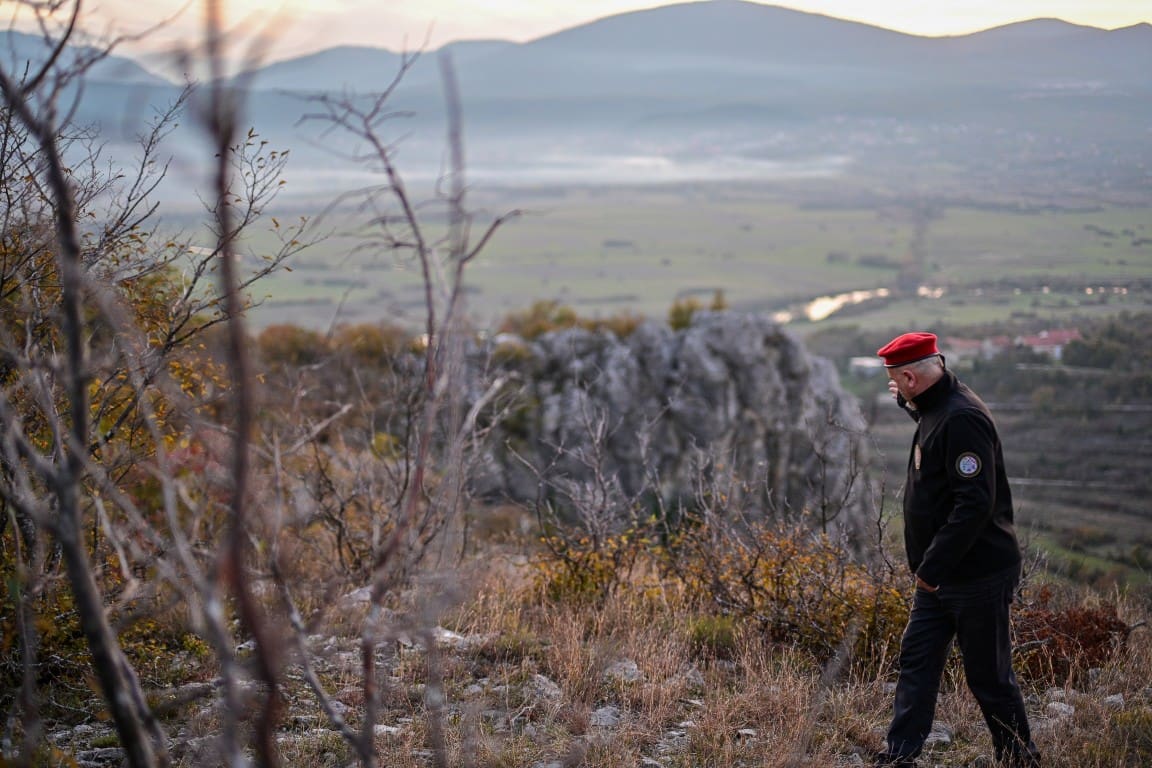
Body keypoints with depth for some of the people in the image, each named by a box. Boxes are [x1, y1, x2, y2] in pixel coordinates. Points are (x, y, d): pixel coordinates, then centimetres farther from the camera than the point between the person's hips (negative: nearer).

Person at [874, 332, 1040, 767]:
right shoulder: (936, 409, 8)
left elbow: (975, 504, -28)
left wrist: (932, 566, -25)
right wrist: (909, 403, 20)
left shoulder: (962, 418, -23)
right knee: (917, 662, 11)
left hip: (977, 576, -10)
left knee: (989, 678, 2)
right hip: (940, 575, 10)